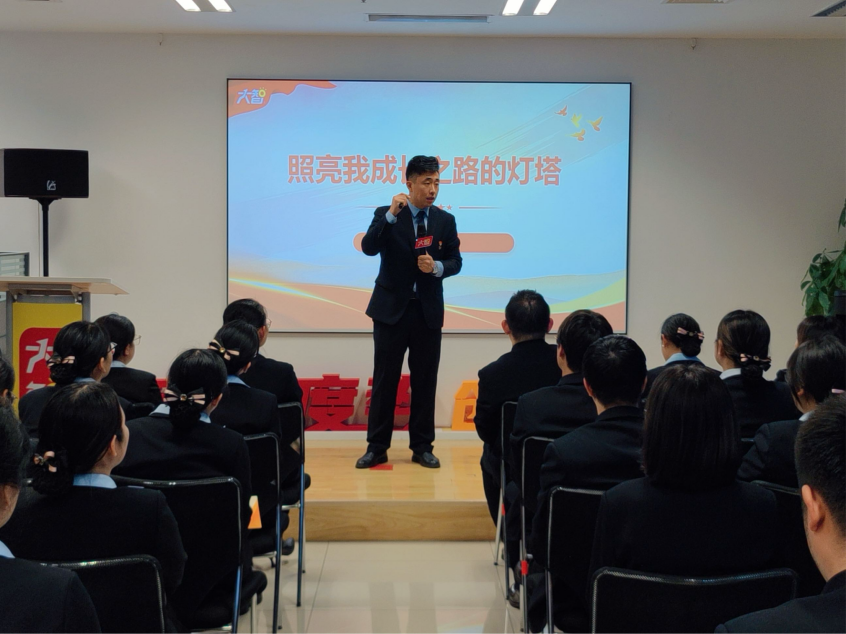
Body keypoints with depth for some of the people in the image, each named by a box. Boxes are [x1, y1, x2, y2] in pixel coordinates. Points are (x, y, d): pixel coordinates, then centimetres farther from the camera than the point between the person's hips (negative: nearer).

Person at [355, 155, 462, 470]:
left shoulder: (445, 220, 5)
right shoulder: (386, 215, -2)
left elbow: (455, 262, 7)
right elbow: (368, 248, -17)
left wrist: (437, 267, -15)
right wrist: (391, 214, -26)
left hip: (428, 312, 2)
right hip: (392, 309, -2)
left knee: (425, 381, 6)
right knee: (384, 380, 1)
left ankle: (422, 447, 14)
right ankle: (377, 447, 8)